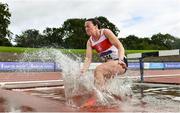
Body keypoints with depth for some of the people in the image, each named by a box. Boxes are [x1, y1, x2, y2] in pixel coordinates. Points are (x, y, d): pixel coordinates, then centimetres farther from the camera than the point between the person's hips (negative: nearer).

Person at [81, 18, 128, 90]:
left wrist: (120, 59, -35)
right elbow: (88, 58, -6)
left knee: (98, 69, -30)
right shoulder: (90, 42, 5)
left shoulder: (105, 32, -9)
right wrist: (83, 71, -24)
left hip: (120, 63, -7)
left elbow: (120, 46, -17)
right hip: (108, 64, 7)